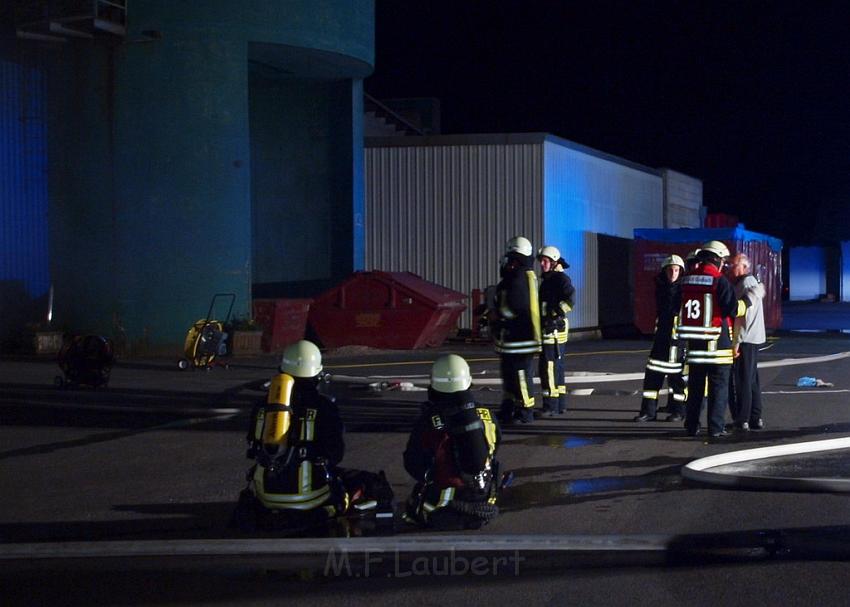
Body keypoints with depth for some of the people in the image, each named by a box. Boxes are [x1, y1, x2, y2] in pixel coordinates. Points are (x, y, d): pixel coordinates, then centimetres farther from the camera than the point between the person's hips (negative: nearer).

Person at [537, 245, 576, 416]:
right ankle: (560, 404, 23)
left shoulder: (561, 278, -11)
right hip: (548, 328, 10)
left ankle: (551, 406, -11)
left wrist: (555, 314, -24)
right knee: (556, 367, 15)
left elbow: (570, 300, -23)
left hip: (554, 328, -10)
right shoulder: (547, 279, 18)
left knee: (549, 366, -12)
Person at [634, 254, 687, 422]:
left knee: (678, 374, 3)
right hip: (662, 334, 5)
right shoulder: (661, 287, 10)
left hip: (679, 337, -5)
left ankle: (678, 410, 16)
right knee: (653, 372, 2)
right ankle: (648, 410, 7)